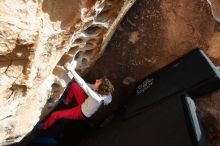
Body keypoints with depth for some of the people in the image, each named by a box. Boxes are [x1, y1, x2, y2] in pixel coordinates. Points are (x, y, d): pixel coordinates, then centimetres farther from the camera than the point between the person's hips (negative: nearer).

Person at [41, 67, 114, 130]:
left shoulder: (96, 97, -44)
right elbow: (91, 86, -9)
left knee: (54, 115, -3)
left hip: (82, 113, -6)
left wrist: (70, 70, -44)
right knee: (73, 85, 3)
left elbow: (83, 84, -46)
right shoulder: (102, 91, -23)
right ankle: (66, 101, 30)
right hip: (85, 103, 7)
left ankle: (43, 127, 30)